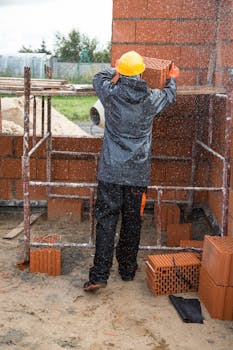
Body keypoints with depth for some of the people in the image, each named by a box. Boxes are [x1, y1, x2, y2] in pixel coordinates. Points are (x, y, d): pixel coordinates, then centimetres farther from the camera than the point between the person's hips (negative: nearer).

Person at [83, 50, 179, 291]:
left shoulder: (110, 94, -6)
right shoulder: (152, 99, -3)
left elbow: (99, 78, 18)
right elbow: (169, 96, 21)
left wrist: (114, 69, 38)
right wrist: (172, 78, 42)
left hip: (111, 171, -1)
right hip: (138, 172, 1)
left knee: (106, 220, 2)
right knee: (132, 222, 12)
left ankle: (99, 275, -1)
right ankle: (128, 270, 25)